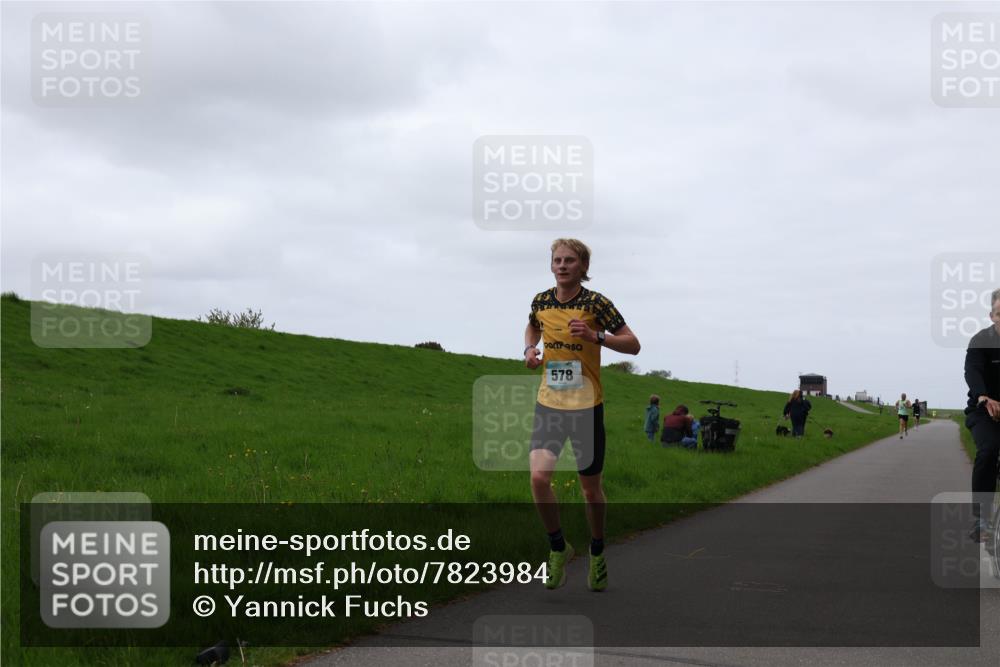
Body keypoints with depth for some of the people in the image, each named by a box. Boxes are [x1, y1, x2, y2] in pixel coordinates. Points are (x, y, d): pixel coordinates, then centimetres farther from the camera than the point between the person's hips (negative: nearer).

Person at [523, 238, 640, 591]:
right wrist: (529, 349, 4)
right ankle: (558, 547, 6)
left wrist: (595, 336, -22)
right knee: (538, 477, -16)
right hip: (548, 405, 2)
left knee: (590, 486, 8)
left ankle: (597, 552, 32)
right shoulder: (541, 301, 2)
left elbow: (633, 344, -7)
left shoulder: (596, 303, -10)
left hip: (587, 407, -2)